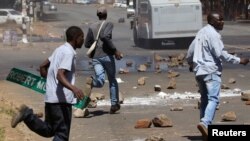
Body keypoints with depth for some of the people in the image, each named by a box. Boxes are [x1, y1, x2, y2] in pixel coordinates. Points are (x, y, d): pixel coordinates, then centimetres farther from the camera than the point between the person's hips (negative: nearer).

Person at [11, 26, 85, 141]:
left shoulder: (60, 49, 15)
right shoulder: (69, 53, -14)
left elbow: (43, 66, 22)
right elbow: (60, 75, -26)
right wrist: (73, 88, -40)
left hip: (50, 97, 9)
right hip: (61, 98, -9)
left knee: (48, 130, 16)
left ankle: (27, 114, -3)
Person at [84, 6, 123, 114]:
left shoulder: (92, 27, 12)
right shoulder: (109, 24, -2)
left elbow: (87, 44, 12)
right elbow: (105, 36, -21)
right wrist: (115, 50, -18)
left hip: (95, 57, 3)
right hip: (107, 56, -3)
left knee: (100, 82, -7)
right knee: (112, 80, 15)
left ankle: (92, 81, -40)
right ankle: (114, 104, 16)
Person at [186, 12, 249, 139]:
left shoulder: (201, 32, 18)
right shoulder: (213, 34, -10)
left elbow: (190, 50, 25)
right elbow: (220, 53, -18)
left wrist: (190, 64, 42)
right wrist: (239, 60, -14)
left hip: (199, 71, 9)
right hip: (211, 71, -9)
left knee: (204, 99, 14)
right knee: (213, 99, -16)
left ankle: (204, 126, 13)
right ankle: (205, 123, -33)